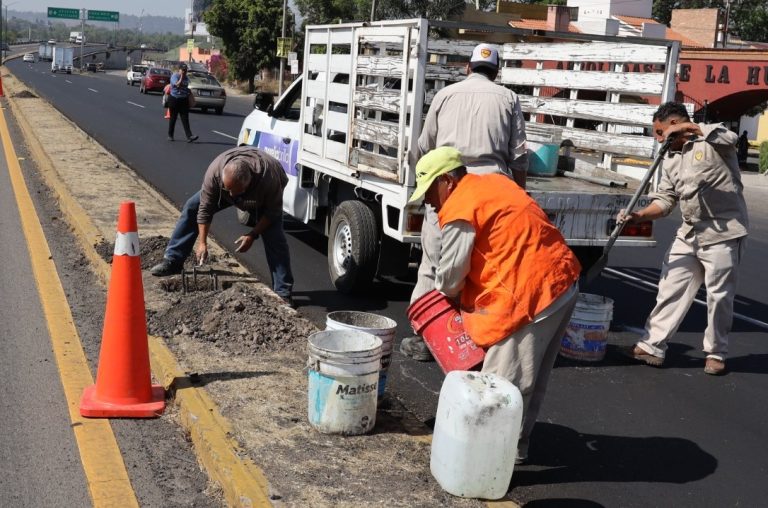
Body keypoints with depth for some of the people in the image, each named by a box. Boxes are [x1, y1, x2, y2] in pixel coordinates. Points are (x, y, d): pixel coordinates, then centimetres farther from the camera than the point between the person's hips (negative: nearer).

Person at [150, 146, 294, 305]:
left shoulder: (269, 178, -45)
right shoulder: (214, 172, -38)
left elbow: (272, 213, -28)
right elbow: (205, 209, -27)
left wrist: (253, 235, -28)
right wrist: (202, 243, -26)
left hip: (263, 195, -3)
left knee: (274, 236, -19)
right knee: (192, 207, -7)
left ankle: (283, 292, -12)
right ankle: (172, 261, 0)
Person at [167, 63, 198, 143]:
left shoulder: (186, 78, 9)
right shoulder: (174, 76, -9)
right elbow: (178, 85, -25)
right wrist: (181, 77, -20)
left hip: (184, 100, 4)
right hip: (174, 99, -4)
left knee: (185, 119, -5)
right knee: (173, 118, 6)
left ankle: (189, 136, -15)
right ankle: (170, 135, 19)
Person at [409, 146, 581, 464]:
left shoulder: (460, 210, -10)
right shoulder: (493, 183, 18)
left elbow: (451, 272, -5)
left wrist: (443, 296, 17)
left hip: (531, 292, -10)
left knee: (505, 379, -1)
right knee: (531, 374, 18)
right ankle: (516, 442, 30)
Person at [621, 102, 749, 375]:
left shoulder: (711, 140, -9)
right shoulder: (670, 160, 11)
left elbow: (730, 138, -32)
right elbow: (665, 200, 9)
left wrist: (689, 127, -26)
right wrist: (638, 216, -7)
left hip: (723, 233, -7)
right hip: (689, 233, 7)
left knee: (719, 296, 4)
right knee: (671, 289, 5)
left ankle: (716, 353, 20)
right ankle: (653, 346, 11)